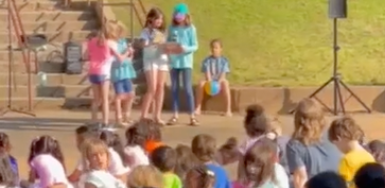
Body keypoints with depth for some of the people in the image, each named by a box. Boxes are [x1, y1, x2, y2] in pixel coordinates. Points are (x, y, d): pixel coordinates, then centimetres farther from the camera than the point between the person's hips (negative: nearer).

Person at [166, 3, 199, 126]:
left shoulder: (190, 28, -2)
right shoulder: (172, 28, 7)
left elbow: (195, 46, -4)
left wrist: (186, 48, -22)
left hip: (186, 61, -3)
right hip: (173, 61, 3)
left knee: (188, 88, -5)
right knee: (174, 88, 7)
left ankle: (192, 116, -1)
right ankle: (175, 116, 14)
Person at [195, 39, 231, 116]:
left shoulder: (224, 60, 2)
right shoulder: (207, 60, 4)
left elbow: (223, 74, -8)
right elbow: (207, 72, -5)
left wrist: (218, 82, -25)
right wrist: (210, 81, -23)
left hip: (220, 81, -1)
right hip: (210, 81, 1)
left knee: (225, 84, -37)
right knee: (201, 83, -31)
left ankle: (228, 110, -37)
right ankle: (198, 108, -24)